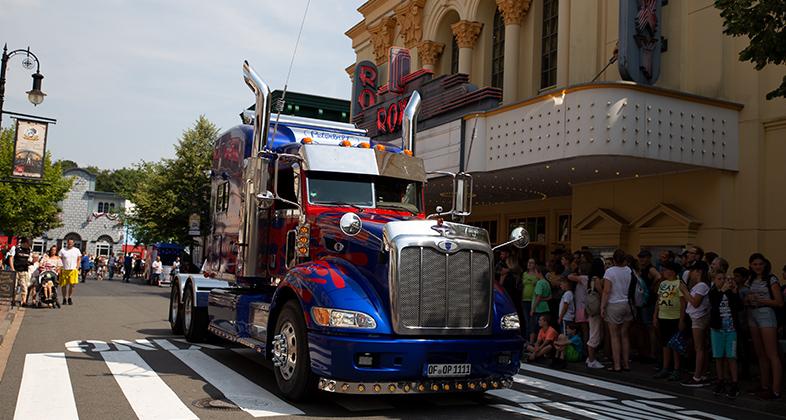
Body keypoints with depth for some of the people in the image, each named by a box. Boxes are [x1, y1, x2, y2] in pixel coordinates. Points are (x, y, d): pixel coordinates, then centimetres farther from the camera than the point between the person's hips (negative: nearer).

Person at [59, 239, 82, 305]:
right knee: (63, 285, 4)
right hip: (64, 270, 0)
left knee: (72, 284, -8)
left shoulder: (77, 250, 9)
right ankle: (64, 298, 15)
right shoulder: (62, 250, 5)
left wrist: (77, 268, 0)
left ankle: (69, 298, 4)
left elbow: (79, 259, 11)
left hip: (73, 270, 0)